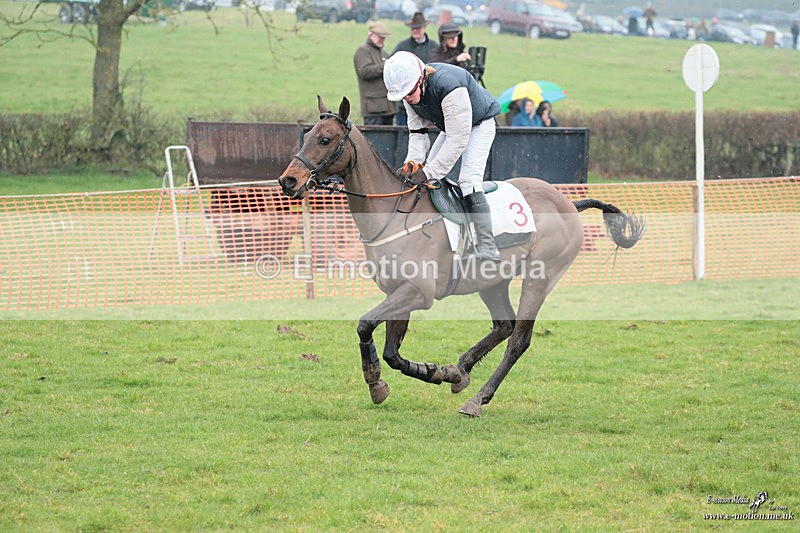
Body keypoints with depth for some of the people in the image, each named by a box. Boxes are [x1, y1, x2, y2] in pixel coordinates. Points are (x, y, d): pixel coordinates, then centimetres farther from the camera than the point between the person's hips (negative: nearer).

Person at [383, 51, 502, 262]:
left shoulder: (449, 87, -40)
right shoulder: (410, 91, -15)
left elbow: (457, 140, -38)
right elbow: (417, 131, -8)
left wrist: (428, 172, -38)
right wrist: (412, 161, -27)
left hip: (479, 124, -9)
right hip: (451, 127, 9)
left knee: (469, 179, -25)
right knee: (429, 180, 2)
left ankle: (487, 246, -31)